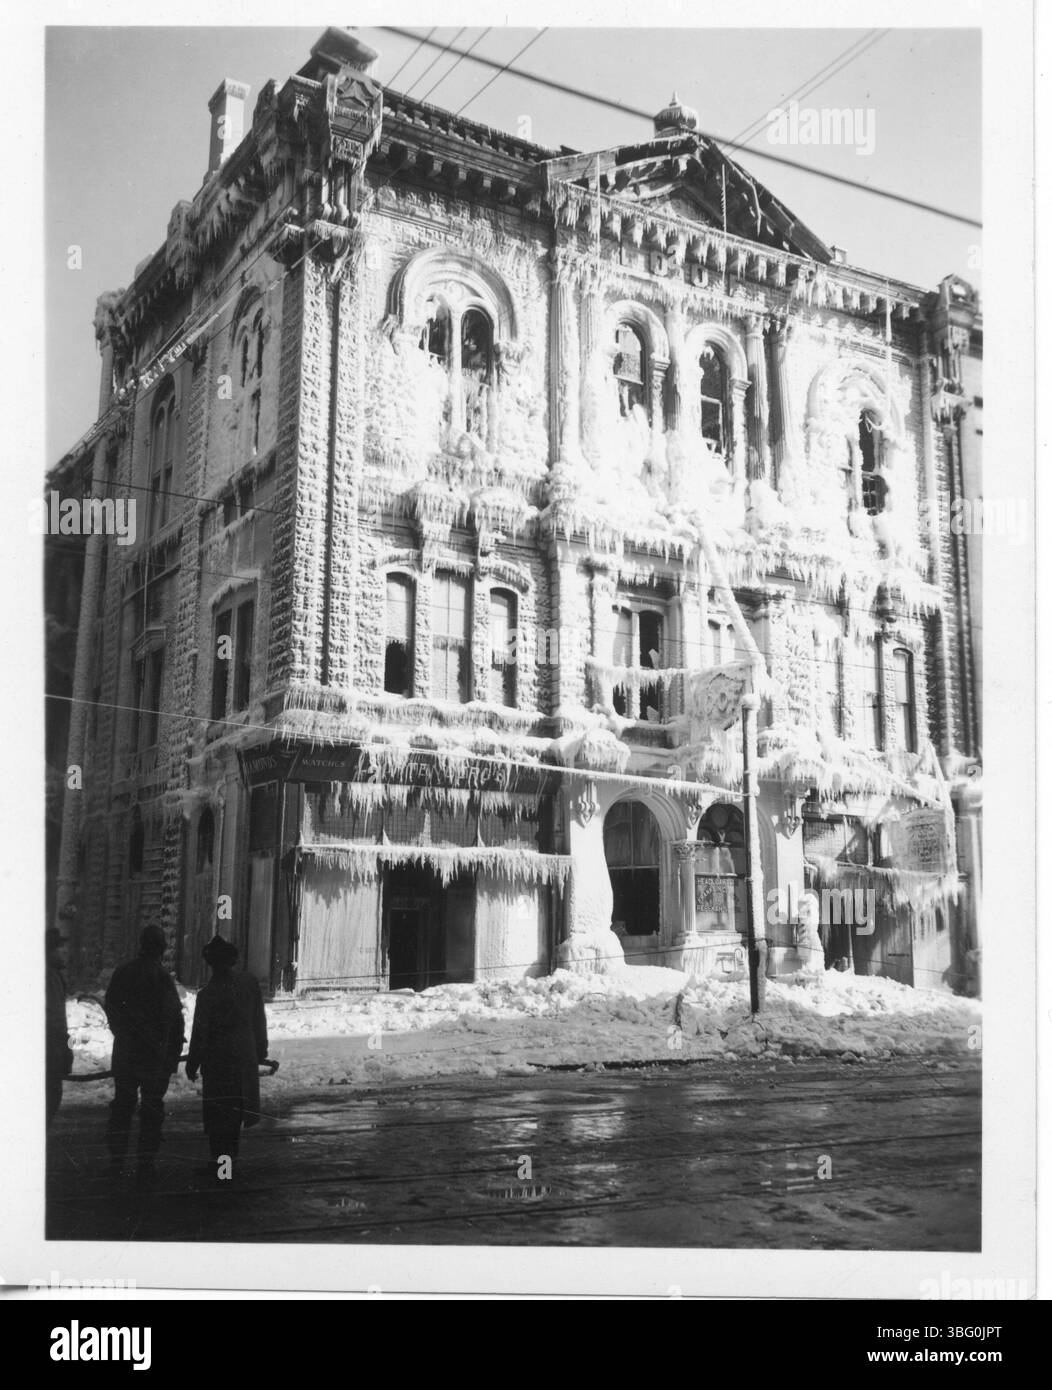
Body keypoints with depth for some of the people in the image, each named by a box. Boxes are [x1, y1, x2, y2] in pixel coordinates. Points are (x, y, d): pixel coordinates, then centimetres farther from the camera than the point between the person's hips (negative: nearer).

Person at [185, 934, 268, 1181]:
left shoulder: (208, 994, -16)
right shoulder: (249, 983, -2)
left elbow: (199, 1034, -12)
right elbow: (259, 1021, 8)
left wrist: (192, 1065, -2)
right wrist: (260, 1050, 19)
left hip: (217, 1060, -5)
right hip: (245, 1057, 5)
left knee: (217, 1113, 4)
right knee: (236, 1111, 16)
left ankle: (219, 1160, 6)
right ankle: (230, 1158, 23)